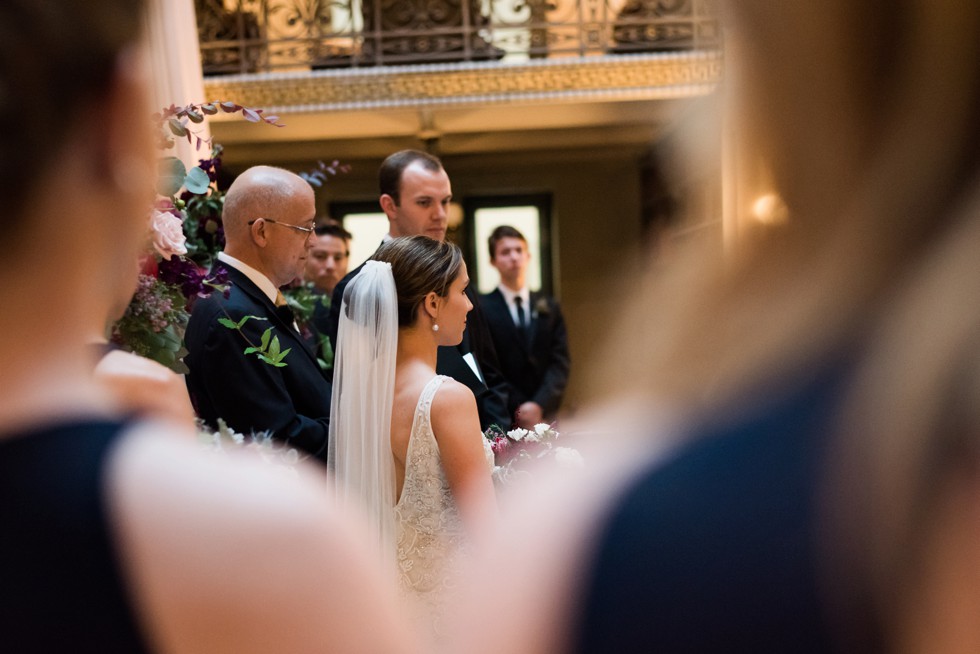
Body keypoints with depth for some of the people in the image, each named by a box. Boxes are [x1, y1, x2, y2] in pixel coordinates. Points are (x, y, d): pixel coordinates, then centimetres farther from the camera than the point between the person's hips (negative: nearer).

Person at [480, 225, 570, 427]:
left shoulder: (550, 307, 12)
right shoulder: (482, 308, 0)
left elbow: (560, 362, 5)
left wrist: (539, 405, -10)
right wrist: (518, 408, -11)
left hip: (545, 414, 3)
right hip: (502, 418, -3)